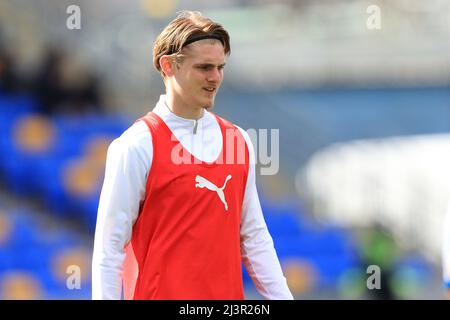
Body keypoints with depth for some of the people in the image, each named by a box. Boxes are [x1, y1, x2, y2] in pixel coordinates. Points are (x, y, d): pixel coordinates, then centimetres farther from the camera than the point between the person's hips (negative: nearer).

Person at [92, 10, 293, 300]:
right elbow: (109, 247, -9)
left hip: (229, 295, 6)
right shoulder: (137, 146, -8)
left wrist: (282, 296, 7)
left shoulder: (240, 141, 10)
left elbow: (254, 237, 14)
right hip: (160, 294, -6)